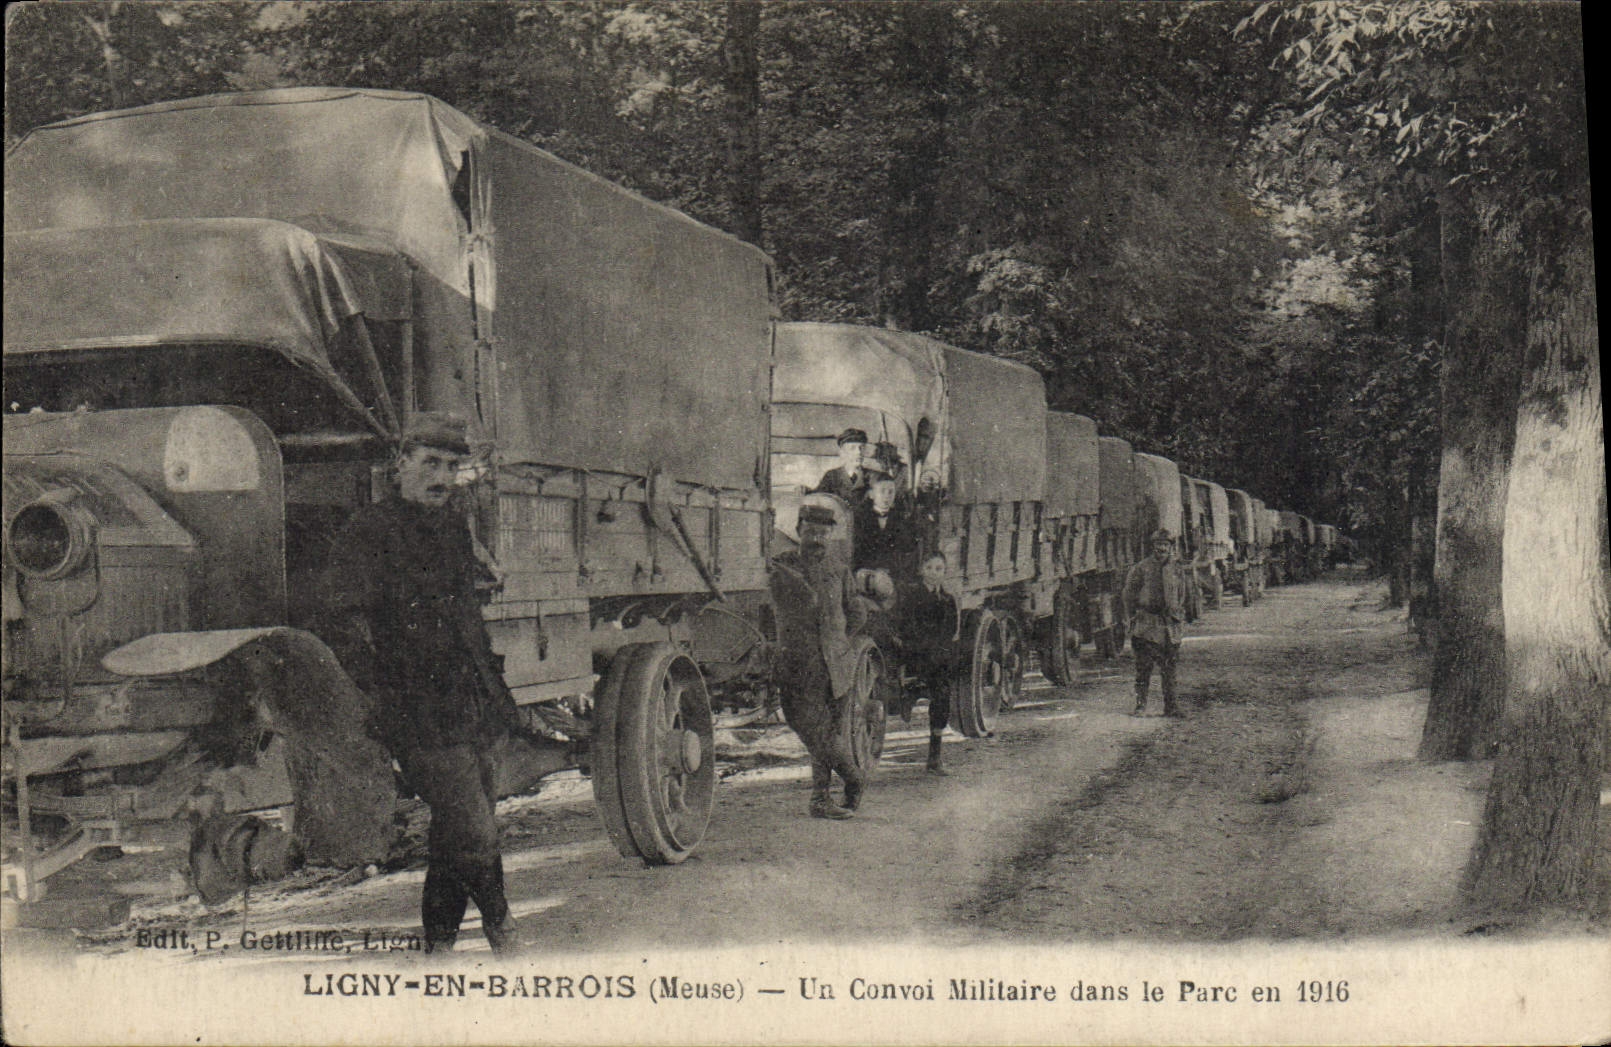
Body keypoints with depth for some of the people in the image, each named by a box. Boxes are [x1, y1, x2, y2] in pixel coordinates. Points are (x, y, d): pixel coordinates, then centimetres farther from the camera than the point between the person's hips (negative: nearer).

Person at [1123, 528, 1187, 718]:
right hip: (1146, 622, -3)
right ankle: (1140, 705, -1)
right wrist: (1132, 619, 0)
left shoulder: (1176, 570, 12)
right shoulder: (1141, 568, 1)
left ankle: (1170, 706, 10)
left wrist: (1178, 617, 14)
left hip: (1169, 624, 3)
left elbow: (1181, 598, 21)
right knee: (1144, 666, -6)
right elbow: (1129, 593, 4)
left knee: (1168, 668, 5)